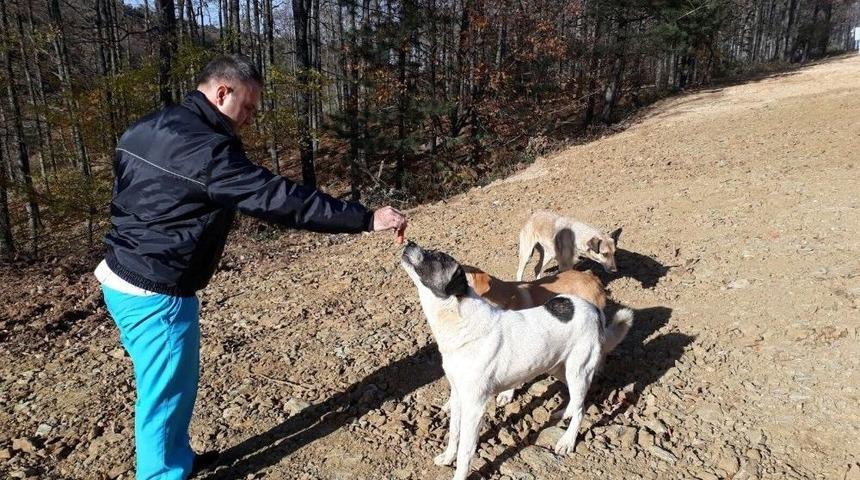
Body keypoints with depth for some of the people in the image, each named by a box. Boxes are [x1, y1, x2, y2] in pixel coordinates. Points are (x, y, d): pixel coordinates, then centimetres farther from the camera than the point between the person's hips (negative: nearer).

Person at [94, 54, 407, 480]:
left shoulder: (144, 130, 8)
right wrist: (367, 219, -23)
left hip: (122, 279, 10)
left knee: (169, 387, 25)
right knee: (166, 394, 8)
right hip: (155, 294, -10)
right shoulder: (205, 149, -23)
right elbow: (280, 199, -27)